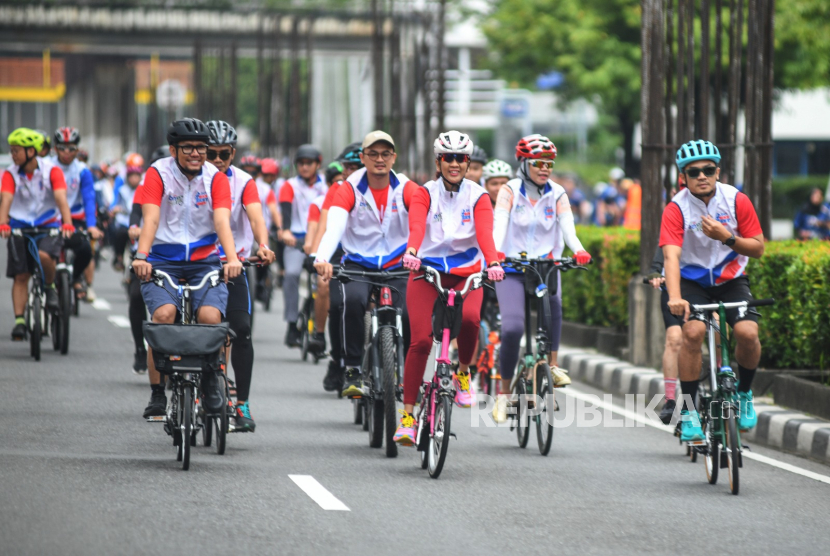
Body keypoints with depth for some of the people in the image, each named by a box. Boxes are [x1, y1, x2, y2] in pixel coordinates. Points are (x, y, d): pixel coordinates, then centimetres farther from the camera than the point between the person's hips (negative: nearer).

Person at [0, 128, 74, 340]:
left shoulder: (51, 170, -10)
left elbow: (61, 198, -22)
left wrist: (67, 223, -38)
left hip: (49, 225, -2)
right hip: (20, 227, 2)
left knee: (44, 255, -31)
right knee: (20, 276, -4)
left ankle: (50, 286, -1)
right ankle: (19, 320, 0)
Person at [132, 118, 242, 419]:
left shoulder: (215, 178, 0)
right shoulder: (158, 173, -5)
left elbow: (222, 221, -13)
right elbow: (151, 219, -16)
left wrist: (232, 258, -30)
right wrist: (141, 256, -33)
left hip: (205, 260, 1)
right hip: (163, 260, -1)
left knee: (210, 316, -23)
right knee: (163, 313, -26)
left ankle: (211, 385, -1)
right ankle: (157, 393, -14)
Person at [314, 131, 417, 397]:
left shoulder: (407, 189, -4)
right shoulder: (350, 189, -6)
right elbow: (334, 225, -22)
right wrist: (322, 258, -42)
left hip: (396, 267, 1)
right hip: (358, 264, -1)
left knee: (409, 316, -20)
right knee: (353, 300, -32)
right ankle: (352, 371, -20)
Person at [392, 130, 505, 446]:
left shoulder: (477, 197, -1)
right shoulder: (425, 194, -3)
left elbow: (485, 233, -18)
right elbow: (416, 225, -23)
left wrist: (493, 263, -38)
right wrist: (411, 252, -44)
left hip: (466, 274, 1)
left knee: (469, 319, -31)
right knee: (421, 340, -15)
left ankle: (463, 373, -1)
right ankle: (408, 415, -7)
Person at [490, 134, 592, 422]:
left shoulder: (557, 193, 4)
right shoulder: (510, 190, -1)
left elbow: (567, 224, -12)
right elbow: (499, 222, -17)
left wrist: (578, 250, -33)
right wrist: (495, 251, -37)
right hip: (512, 268, -2)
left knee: (553, 301, -33)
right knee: (512, 328, -18)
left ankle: (553, 365, -25)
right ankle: (504, 392, -1)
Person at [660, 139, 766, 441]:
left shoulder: (737, 201, -11)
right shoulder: (676, 208, -17)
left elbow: (758, 248, -6)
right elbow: (671, 256, -29)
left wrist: (727, 237, -25)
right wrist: (675, 297, -44)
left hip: (731, 280, 1)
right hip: (693, 280, -1)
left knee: (747, 332, -22)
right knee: (693, 332, -26)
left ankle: (745, 392, 8)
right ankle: (688, 411, -14)